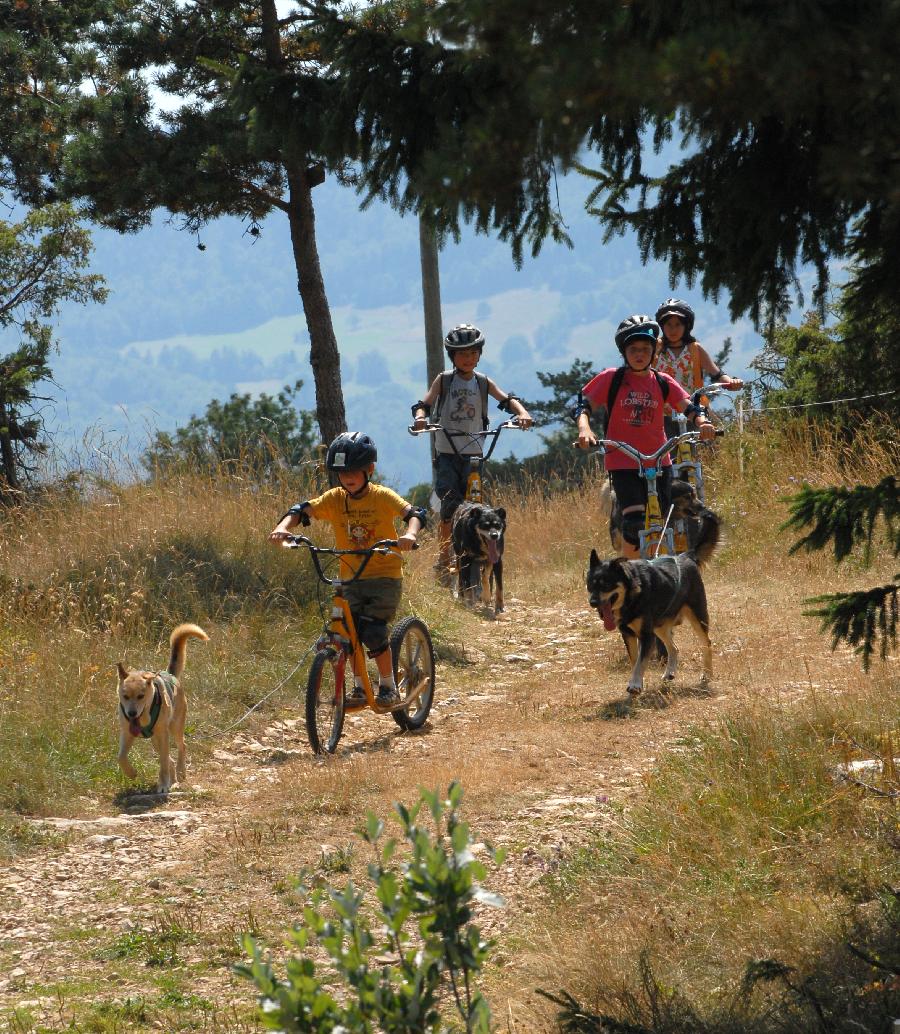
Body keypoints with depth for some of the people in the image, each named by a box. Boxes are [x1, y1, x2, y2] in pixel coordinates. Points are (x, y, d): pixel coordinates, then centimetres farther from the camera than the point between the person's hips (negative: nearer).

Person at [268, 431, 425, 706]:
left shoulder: (382, 497, -12)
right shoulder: (335, 499, -3)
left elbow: (414, 513, -23)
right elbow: (302, 510, -11)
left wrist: (410, 535, -45)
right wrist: (283, 527, -32)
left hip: (385, 576, -4)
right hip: (351, 578, 4)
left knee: (373, 631, -16)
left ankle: (388, 687, 1)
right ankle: (359, 688, 12)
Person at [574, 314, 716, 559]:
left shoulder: (663, 382, 6)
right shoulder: (611, 379, 0)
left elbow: (688, 406, -4)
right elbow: (583, 406, -2)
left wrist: (701, 422, -26)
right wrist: (584, 429, -23)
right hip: (623, 463, -3)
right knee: (635, 522, -21)